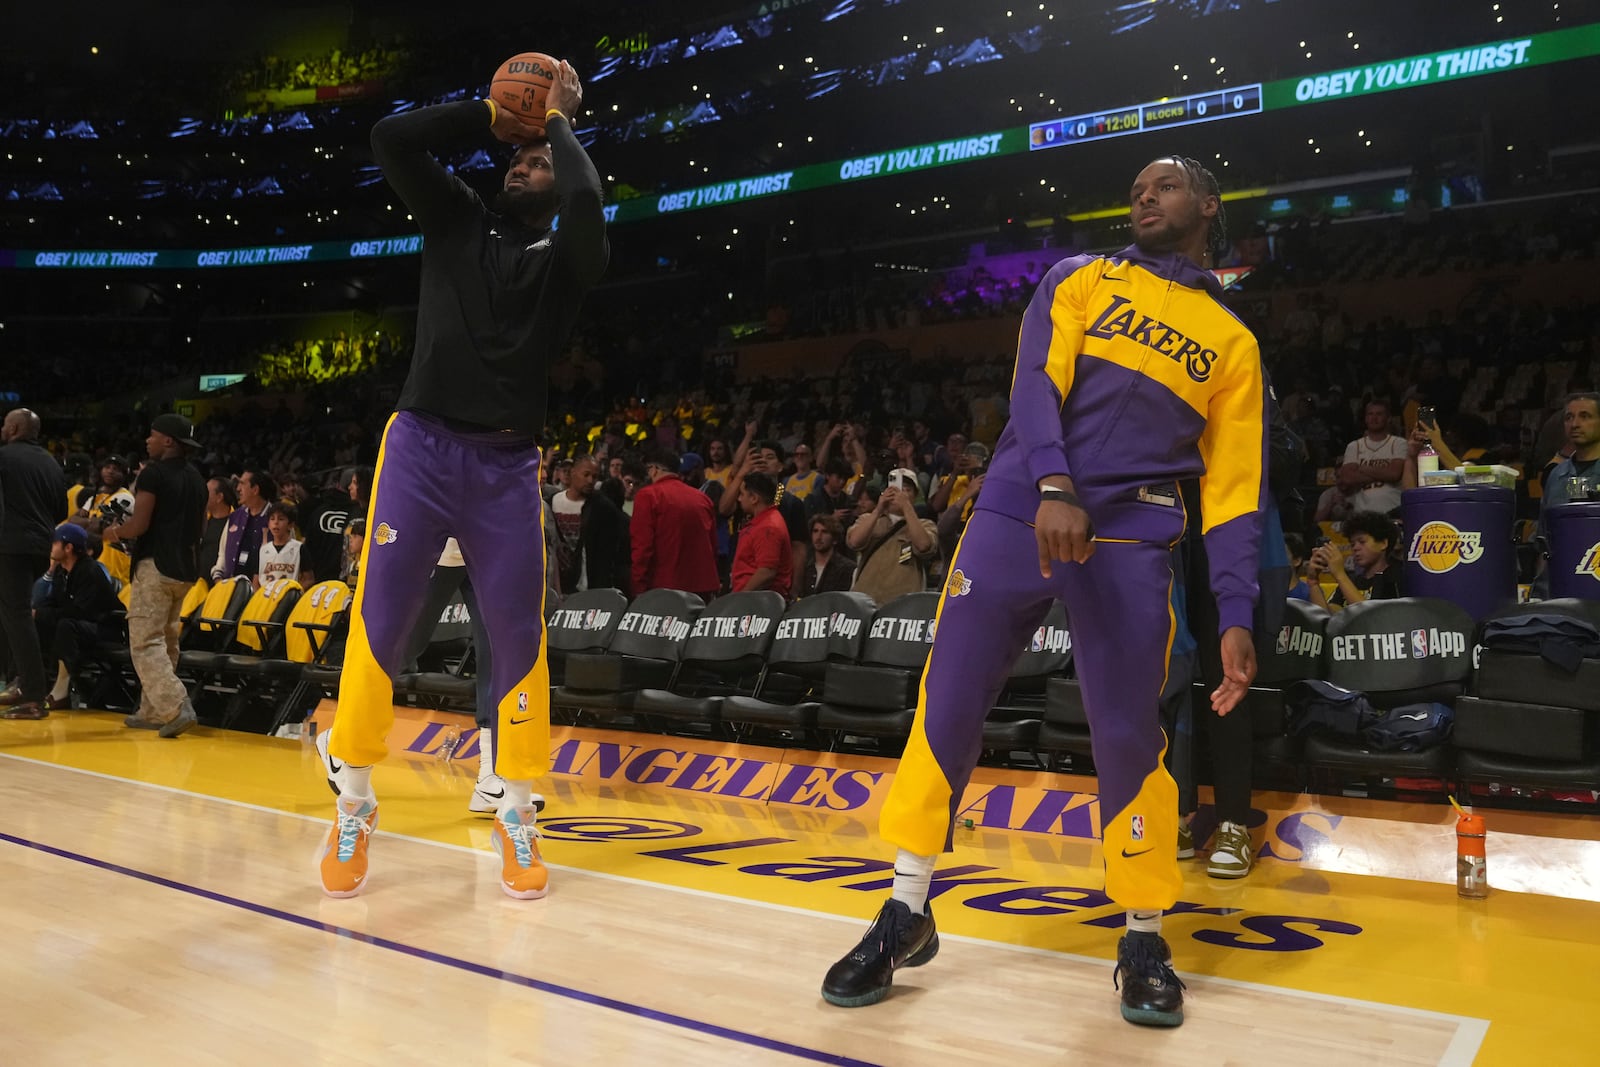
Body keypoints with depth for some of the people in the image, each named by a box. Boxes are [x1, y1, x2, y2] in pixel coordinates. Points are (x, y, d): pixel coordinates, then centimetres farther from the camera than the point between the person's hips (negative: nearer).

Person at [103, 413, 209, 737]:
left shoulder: (153, 473, -10)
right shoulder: (196, 479, 13)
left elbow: (139, 524, -15)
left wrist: (116, 532, 3)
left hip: (156, 565, -8)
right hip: (185, 567, 8)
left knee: (145, 641, -7)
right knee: (166, 640, 15)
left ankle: (177, 707, -20)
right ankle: (152, 711, 19)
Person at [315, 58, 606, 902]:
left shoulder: (565, 258, 8)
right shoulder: (457, 221, 14)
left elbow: (587, 204, -15)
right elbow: (390, 138, 2)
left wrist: (559, 122, 1)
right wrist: (490, 115, 8)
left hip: (507, 466, 0)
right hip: (421, 445, 1)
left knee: (518, 637, 0)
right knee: (378, 626, -2)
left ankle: (515, 815, 16)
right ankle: (353, 806, 14)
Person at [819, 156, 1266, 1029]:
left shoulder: (1233, 345, 16)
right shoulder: (1079, 280, 14)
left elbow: (1233, 489, 10)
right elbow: (1036, 382, -3)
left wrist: (1235, 617, -1)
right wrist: (1053, 487, -22)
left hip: (1130, 543, 0)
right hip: (1017, 514, 0)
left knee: (1127, 737, -2)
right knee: (946, 710, 0)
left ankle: (1144, 938, 19)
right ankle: (906, 915, 15)